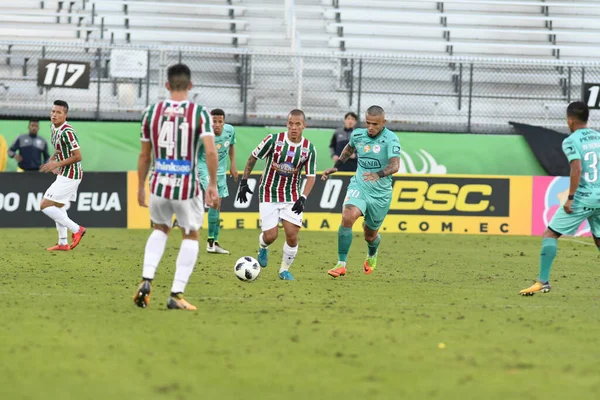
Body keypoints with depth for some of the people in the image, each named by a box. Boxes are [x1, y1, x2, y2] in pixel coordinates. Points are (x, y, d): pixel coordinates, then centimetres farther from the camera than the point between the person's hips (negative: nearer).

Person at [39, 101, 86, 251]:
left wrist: (56, 164, -21)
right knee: (57, 206, 20)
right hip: (65, 174, 10)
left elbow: (77, 157, -23)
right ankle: (63, 243, 27)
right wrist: (52, 160, 6)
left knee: (45, 205, -10)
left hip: (69, 176, -10)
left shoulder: (67, 132, -23)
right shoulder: (54, 128, 6)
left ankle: (76, 229, -3)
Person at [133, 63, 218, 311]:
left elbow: (144, 155, 6)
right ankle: (177, 295, 9)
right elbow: (210, 152, -17)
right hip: (187, 187, -3)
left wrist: (140, 187, 17)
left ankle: (146, 280, 7)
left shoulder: (152, 112, 0)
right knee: (190, 236, 17)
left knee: (160, 230, 27)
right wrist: (213, 185, -8)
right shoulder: (200, 113, -7)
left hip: (159, 184, 3)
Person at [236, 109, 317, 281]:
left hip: (292, 196, 2)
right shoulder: (273, 140, -14)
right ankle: (263, 247, 31)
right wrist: (244, 181, -3)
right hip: (268, 194, -2)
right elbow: (252, 158, -1)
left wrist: (303, 198, -15)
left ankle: (284, 270, 13)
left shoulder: (309, 149, -7)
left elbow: (311, 176, -2)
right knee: (270, 236, -8)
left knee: (292, 235, -10)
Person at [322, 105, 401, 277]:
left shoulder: (391, 139, -16)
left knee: (370, 235, 12)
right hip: (359, 186, 2)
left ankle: (372, 256, 51)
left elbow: (395, 165, -30)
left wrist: (378, 174, -48)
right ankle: (341, 264, -20)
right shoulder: (358, 135, 0)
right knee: (347, 217, -26)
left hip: (380, 194, -2)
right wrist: (336, 166, 19)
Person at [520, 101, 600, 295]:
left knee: (550, 234, 2)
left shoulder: (571, 141, -7)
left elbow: (577, 170, -19)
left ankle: (543, 281, -7)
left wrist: (570, 198, -15)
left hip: (583, 197, -6)